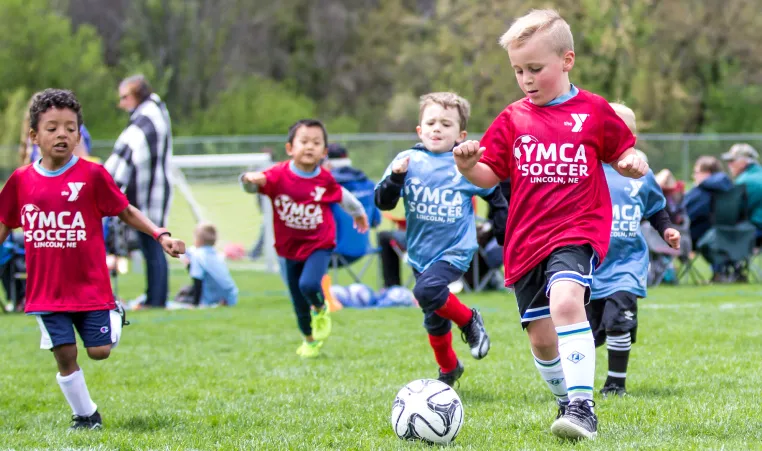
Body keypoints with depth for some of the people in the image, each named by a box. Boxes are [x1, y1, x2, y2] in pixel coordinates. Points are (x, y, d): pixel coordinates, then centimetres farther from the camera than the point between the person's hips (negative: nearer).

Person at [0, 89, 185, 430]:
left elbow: (126, 212, 0)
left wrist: (161, 236, -11)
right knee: (64, 357, 2)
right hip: (46, 290, 2)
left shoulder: (92, 175, -8)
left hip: (90, 285, -2)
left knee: (99, 351, -2)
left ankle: (115, 316, 31)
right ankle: (85, 415, 21)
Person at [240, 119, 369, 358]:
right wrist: (250, 179, -51)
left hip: (319, 245, -1)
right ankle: (310, 340, 38)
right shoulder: (279, 175, -15)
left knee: (308, 284, -27)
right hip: (290, 248, 1)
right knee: (299, 302, 12)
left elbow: (341, 195, 10)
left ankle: (321, 310, 8)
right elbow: (256, 184, -26)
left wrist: (358, 213, 29)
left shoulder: (324, 179, -9)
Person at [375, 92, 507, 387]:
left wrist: (502, 229, 7)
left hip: (456, 250, -4)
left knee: (427, 291, -30)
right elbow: (383, 202, -9)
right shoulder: (408, 161, -5)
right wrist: (395, 178, -26)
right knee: (434, 320, 14)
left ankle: (469, 320, -4)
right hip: (420, 252, 4)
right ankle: (448, 369, 38)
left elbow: (496, 195, 9)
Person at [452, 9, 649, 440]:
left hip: (578, 231, -4)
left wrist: (633, 162, -11)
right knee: (541, 337, 7)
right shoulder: (512, 120, 7)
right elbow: (490, 175, 9)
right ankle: (567, 403, 33)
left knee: (566, 300, -31)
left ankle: (583, 406, -31)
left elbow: (622, 152, 12)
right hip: (527, 240, 4)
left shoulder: (594, 111, 1)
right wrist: (468, 166, -13)